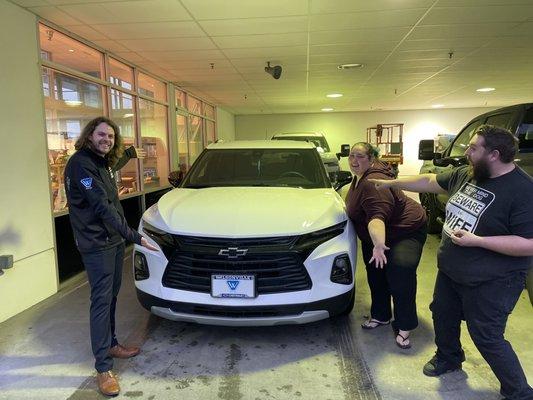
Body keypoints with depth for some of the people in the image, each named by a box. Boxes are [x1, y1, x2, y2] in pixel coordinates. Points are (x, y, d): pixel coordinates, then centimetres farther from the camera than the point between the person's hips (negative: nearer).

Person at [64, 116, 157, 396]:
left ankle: (111, 344, 34)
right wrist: (134, 237, -25)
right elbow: (101, 206, -24)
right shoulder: (81, 163, -17)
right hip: (96, 244, -9)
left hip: (114, 239, 9)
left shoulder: (104, 163, 13)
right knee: (101, 300, -4)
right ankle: (103, 367, 6)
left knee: (111, 296, 18)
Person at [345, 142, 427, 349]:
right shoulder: (361, 176, 1)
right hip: (375, 236, 10)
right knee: (376, 275, 12)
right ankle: (380, 316, 28)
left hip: (406, 231, -10)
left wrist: (379, 244, -58)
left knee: (400, 277, -18)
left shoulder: (372, 183, -31)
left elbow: (377, 216, -45)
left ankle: (404, 327, -3)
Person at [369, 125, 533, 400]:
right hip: (450, 270, 8)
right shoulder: (466, 174, -2)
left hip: (490, 283, -8)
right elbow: (430, 181, 11)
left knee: (487, 339, 2)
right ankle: (448, 357, 50)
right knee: (443, 315, 23)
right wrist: (391, 183, 12)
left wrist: (477, 240, -29)